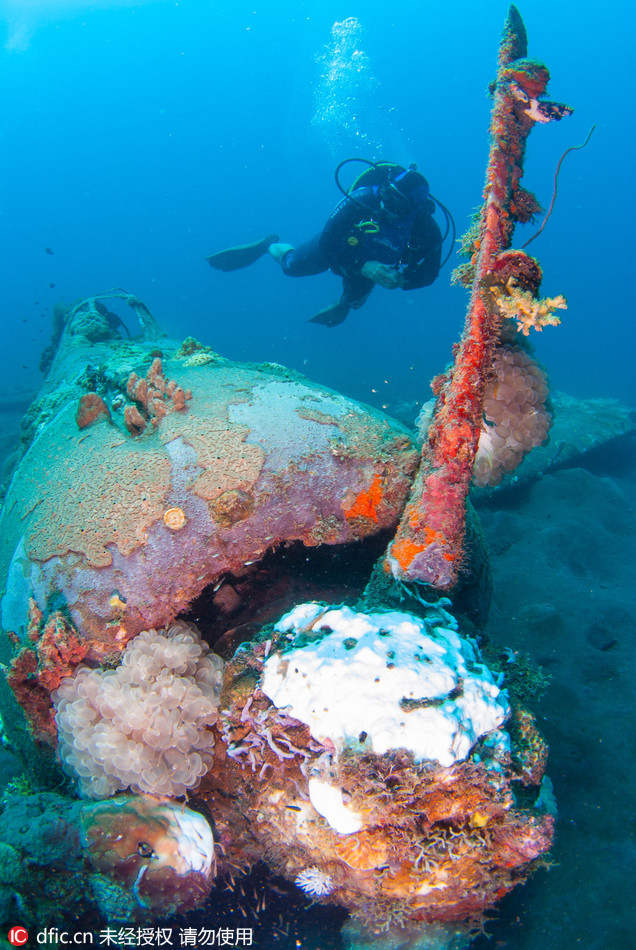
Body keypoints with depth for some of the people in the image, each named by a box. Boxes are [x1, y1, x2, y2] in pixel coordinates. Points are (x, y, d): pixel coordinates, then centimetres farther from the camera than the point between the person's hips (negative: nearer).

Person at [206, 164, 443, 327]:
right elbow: (328, 241, -34)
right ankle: (269, 246, 49)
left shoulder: (427, 230, -36)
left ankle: (341, 306, 67)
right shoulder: (363, 200, -42)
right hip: (335, 248, -2)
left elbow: (429, 273, -20)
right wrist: (364, 267, -42)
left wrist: (399, 280, -39)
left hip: (370, 267, 3)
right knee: (291, 265, 16)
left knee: (352, 301, 30)